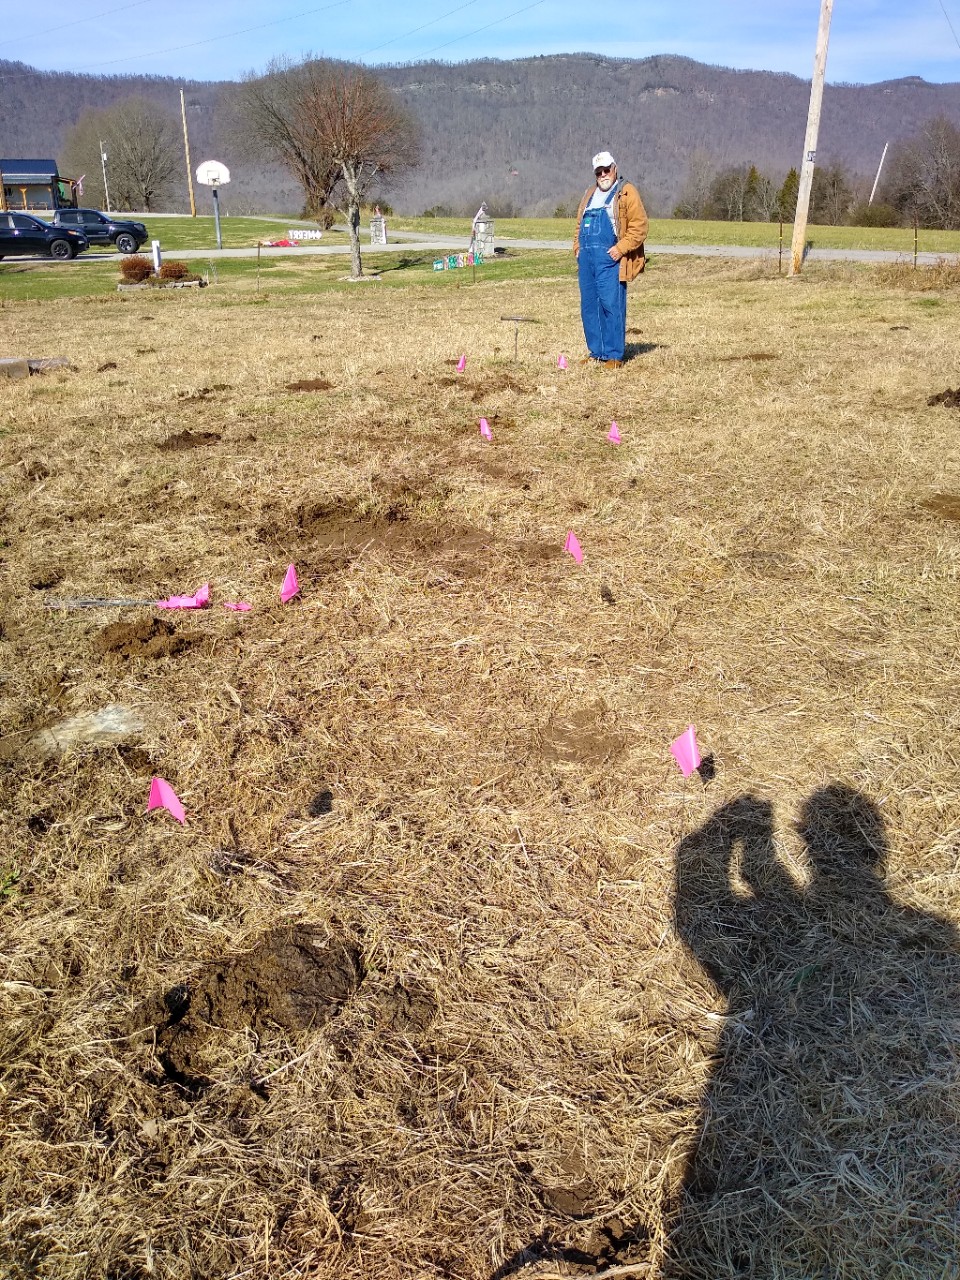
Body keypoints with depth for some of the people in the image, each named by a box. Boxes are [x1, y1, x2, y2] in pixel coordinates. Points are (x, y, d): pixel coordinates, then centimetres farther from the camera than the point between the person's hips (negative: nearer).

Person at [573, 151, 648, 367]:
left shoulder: (626, 192, 1)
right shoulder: (589, 194, 23)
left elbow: (639, 226, -7)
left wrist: (621, 248, -16)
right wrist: (577, 247, 13)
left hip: (610, 258, -7)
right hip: (586, 257, 7)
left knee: (611, 305, -10)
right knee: (589, 307, 7)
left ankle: (614, 355, -6)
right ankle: (596, 352, 15)